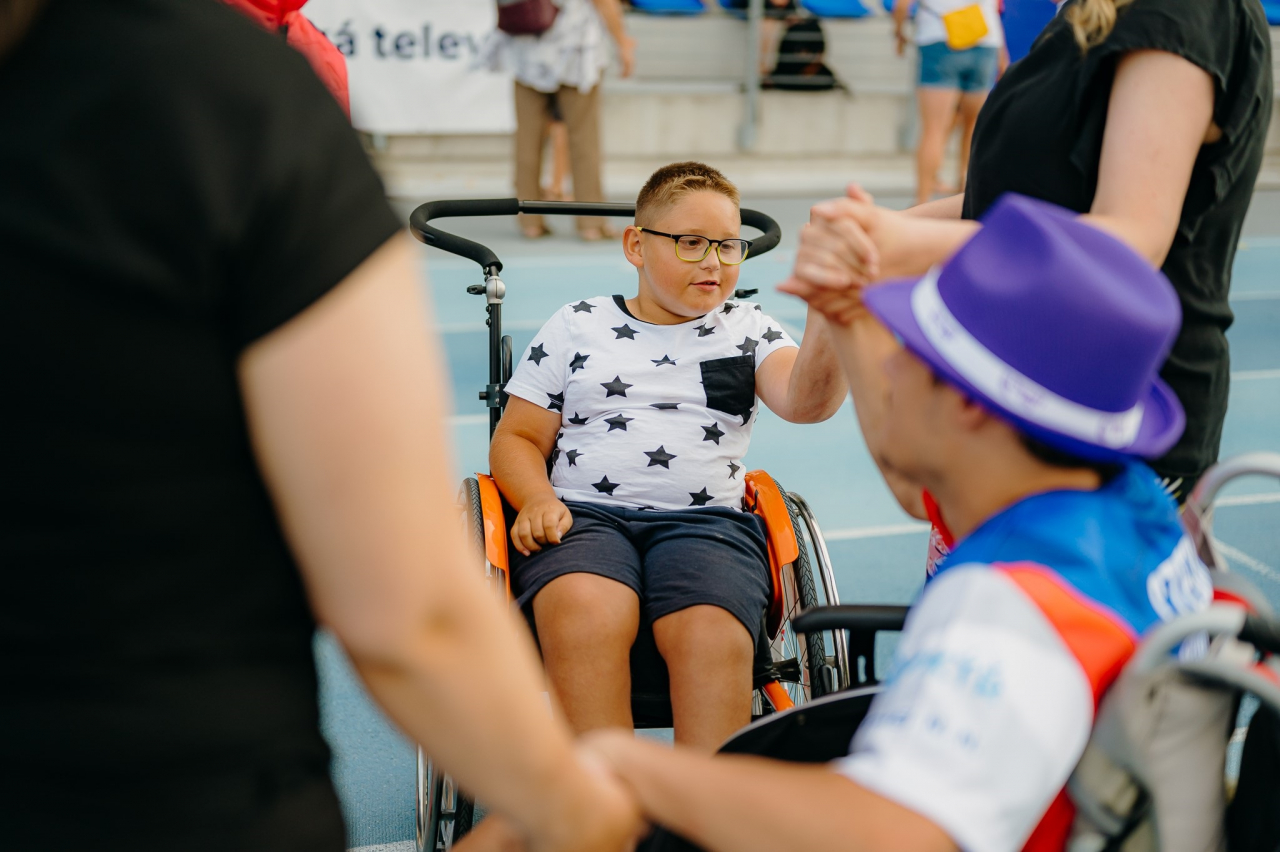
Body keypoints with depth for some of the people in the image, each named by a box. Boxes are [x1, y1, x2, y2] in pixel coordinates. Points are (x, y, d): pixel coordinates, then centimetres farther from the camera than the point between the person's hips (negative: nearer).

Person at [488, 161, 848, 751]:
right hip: (582, 513, 0)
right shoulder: (576, 326, 17)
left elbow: (804, 402, -2)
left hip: (705, 519, 1)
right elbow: (518, 438, 17)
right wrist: (538, 500, -6)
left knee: (711, 632, -33)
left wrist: (828, 325, -24)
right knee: (586, 614, -34)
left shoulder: (747, 329, 18)